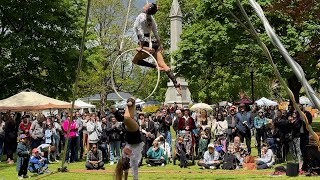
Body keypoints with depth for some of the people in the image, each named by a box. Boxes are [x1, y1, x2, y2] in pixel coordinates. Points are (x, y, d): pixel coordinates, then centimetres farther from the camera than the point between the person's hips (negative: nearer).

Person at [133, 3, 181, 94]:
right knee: (162, 65, 6)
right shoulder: (150, 18, 10)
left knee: (135, 60, 10)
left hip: (147, 44, -8)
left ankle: (156, 67, -9)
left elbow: (141, 32, -18)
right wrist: (160, 44, 22)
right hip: (154, 44, 8)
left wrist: (141, 46, -16)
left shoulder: (141, 17, -13)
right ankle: (176, 84, 0)